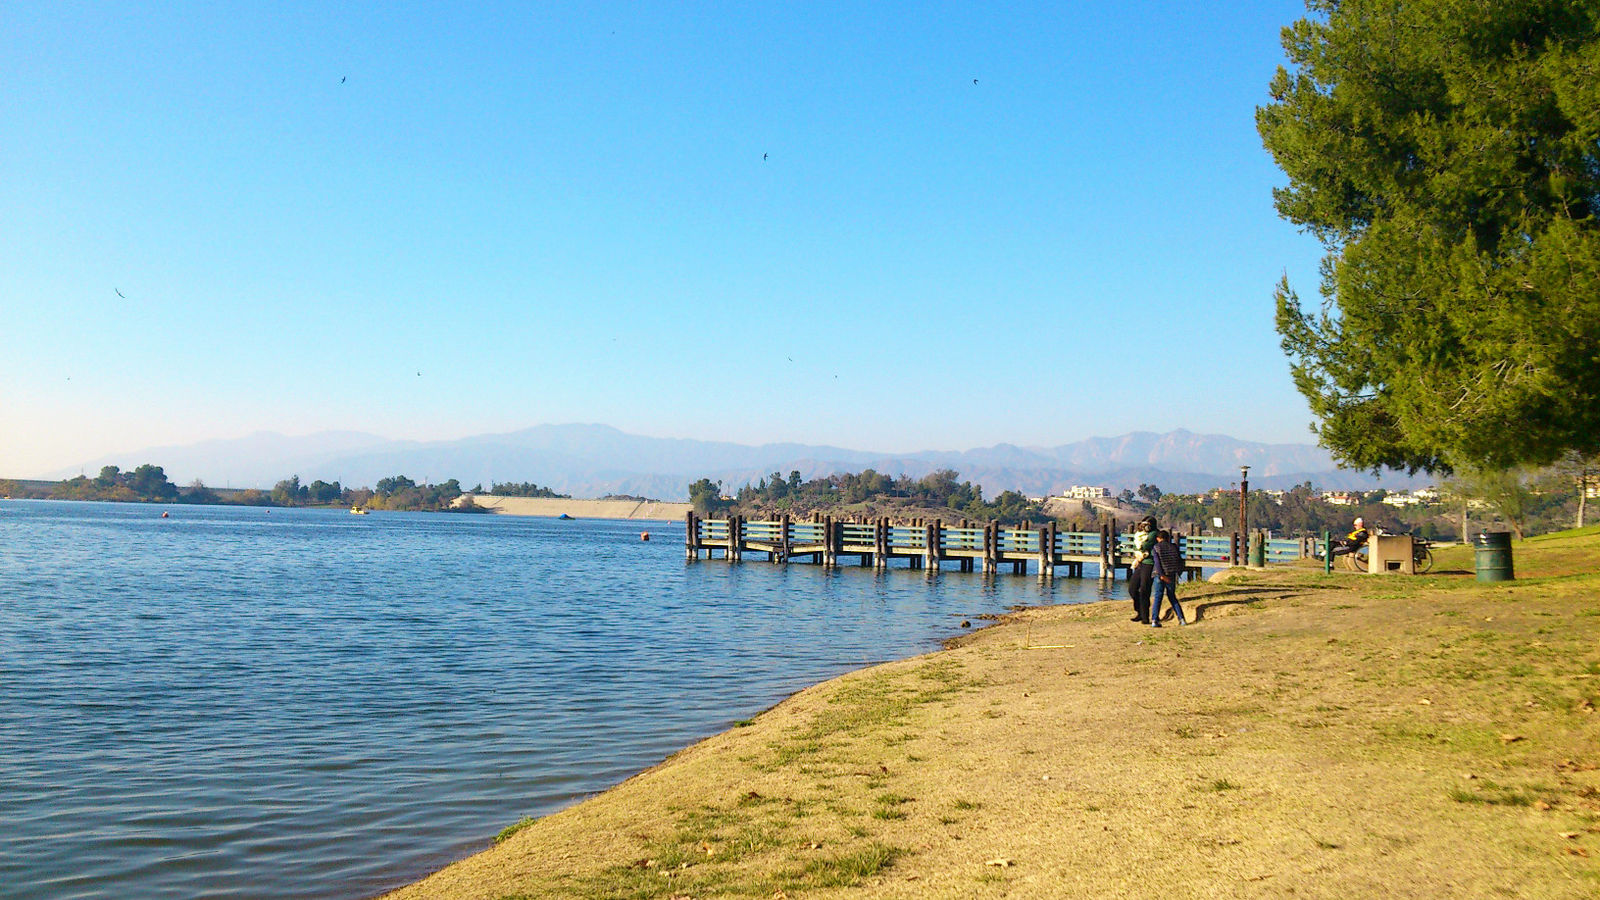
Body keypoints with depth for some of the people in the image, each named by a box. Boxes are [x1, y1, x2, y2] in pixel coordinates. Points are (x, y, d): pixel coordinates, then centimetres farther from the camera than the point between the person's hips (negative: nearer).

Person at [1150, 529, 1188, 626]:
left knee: (1157, 597, 2)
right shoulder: (1174, 547, 5)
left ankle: (1154, 620, -8)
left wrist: (1162, 575, -18)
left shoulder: (1156, 548, -2)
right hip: (1172, 576, 2)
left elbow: (1157, 562, -15)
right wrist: (1178, 573, 15)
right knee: (1172, 597, 16)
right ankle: (1181, 619, 11)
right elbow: (1181, 562, 5)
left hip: (1160, 576, -2)